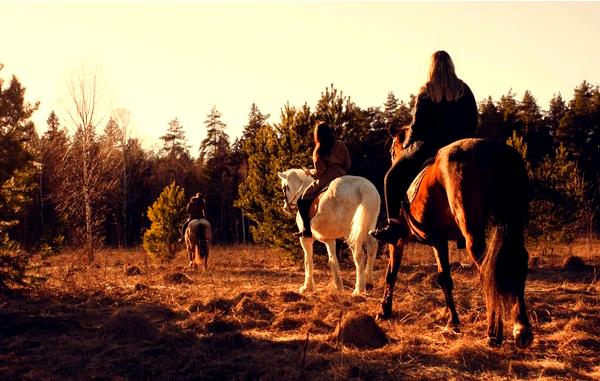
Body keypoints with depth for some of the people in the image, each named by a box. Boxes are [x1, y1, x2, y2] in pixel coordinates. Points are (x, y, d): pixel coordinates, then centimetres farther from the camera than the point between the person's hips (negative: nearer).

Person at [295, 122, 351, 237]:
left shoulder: (319, 151, -9)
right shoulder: (341, 145, 3)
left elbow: (319, 172, -11)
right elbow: (347, 165, 6)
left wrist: (310, 172, 9)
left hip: (325, 179, -5)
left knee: (303, 201, 5)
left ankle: (307, 230, -1)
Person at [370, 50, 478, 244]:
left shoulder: (426, 92, -4)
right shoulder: (465, 91, 8)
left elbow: (417, 125, -6)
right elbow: (473, 123, 9)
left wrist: (406, 144, 9)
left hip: (429, 147, -5)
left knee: (392, 178, 6)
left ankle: (395, 223, -6)